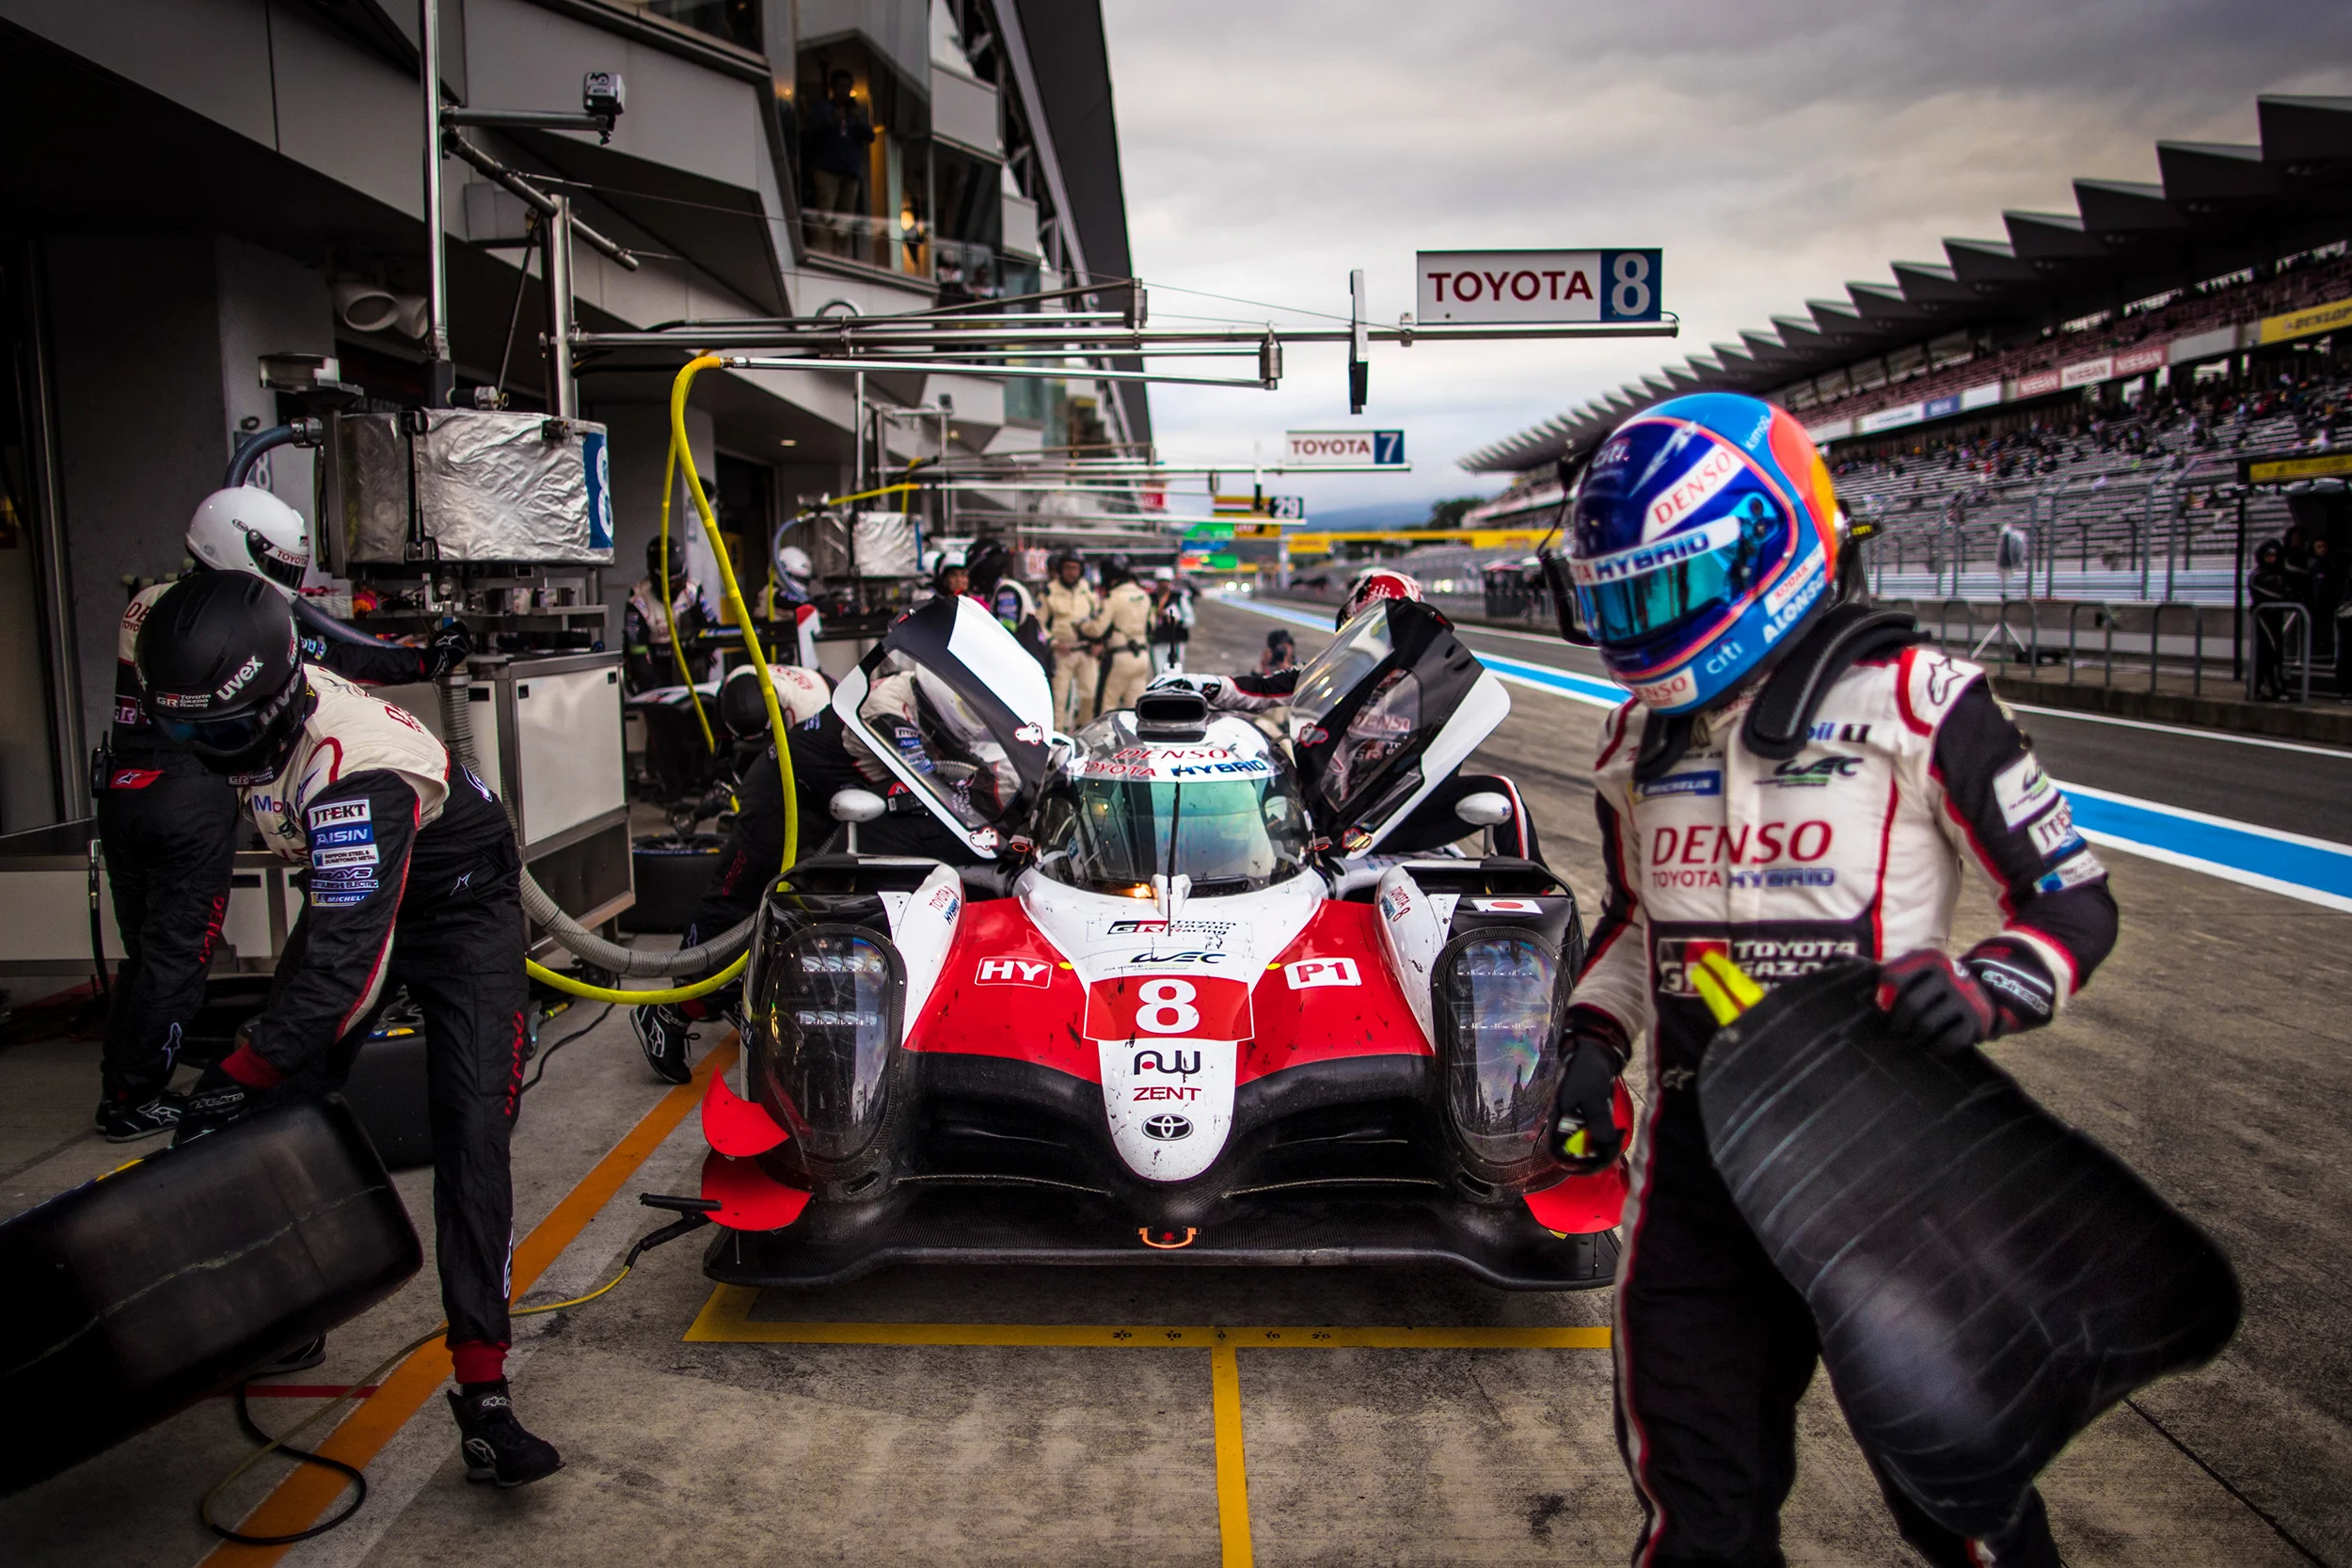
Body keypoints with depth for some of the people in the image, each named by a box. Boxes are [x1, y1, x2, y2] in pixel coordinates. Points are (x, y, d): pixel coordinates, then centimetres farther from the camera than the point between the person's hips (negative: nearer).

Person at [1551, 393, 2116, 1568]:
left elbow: (2076, 904, -5)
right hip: (1699, 1152, 5)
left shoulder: (1909, 700, -10)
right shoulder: (1639, 740, 9)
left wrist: (1983, 993, -24)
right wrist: (1595, 1039, 6)